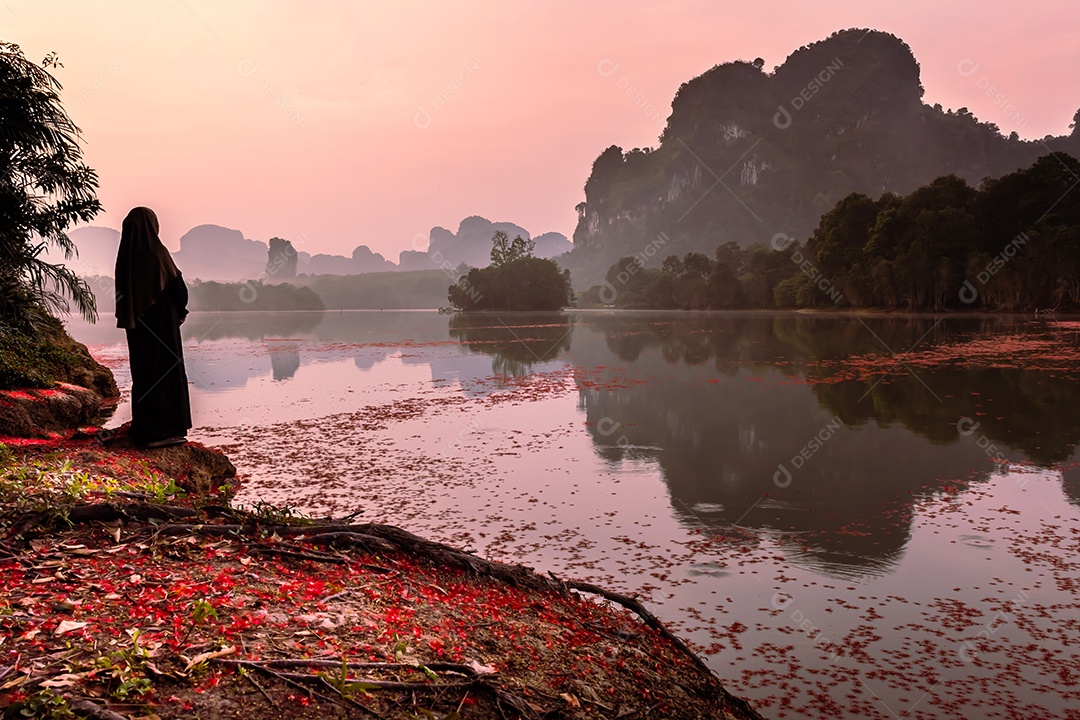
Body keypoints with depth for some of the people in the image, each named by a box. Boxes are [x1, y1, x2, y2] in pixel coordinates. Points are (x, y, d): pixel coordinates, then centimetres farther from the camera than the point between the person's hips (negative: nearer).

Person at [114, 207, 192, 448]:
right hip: (162, 321, -7)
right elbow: (178, 287, -12)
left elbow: (122, 292, 10)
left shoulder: (125, 255, 4)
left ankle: (142, 428, 21)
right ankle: (165, 431, 1)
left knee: (142, 372, 15)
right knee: (167, 371, 0)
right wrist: (181, 311, 6)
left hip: (137, 323, 7)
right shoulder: (157, 252, -15)